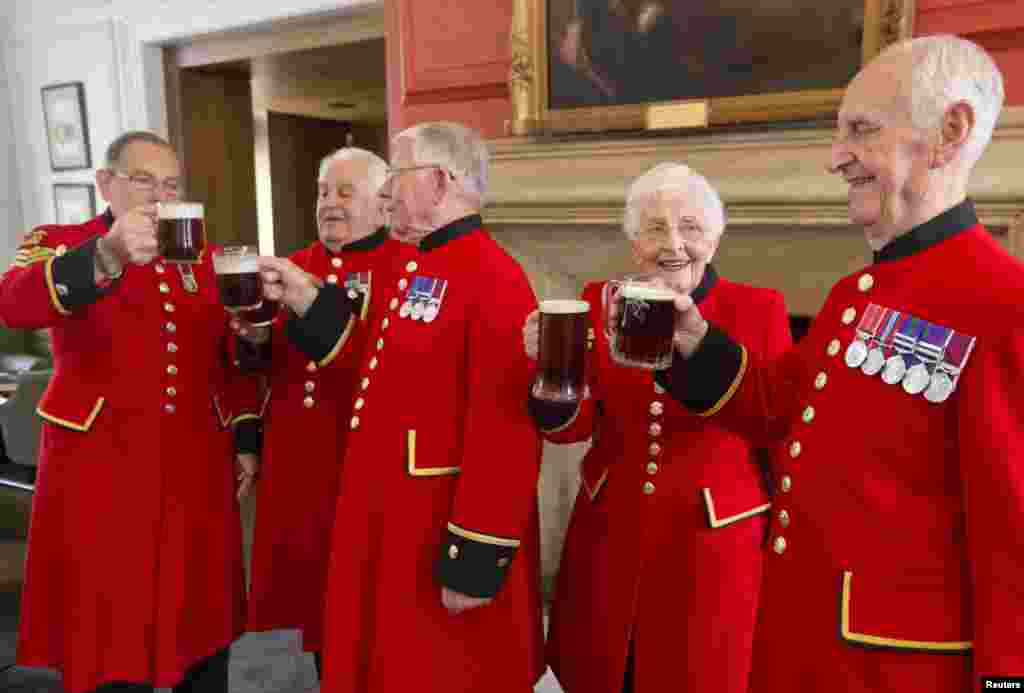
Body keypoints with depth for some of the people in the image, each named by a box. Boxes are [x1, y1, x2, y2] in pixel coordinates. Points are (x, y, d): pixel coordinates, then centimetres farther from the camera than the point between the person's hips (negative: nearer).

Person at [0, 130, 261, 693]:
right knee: (110, 636, 6)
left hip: (196, 468, 4)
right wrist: (106, 257, -43)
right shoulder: (58, 244, -2)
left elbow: (232, 361, 15)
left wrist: (244, 440, 7)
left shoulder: (202, 258, 11)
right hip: (102, 469, -3)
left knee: (202, 618, 14)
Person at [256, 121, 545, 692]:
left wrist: (474, 565, -22)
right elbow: (376, 365, 16)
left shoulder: (494, 279, -22)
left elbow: (503, 433, -25)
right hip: (389, 516, 9)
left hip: (442, 531, -9)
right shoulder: (411, 270, 9)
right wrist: (304, 297, 7)